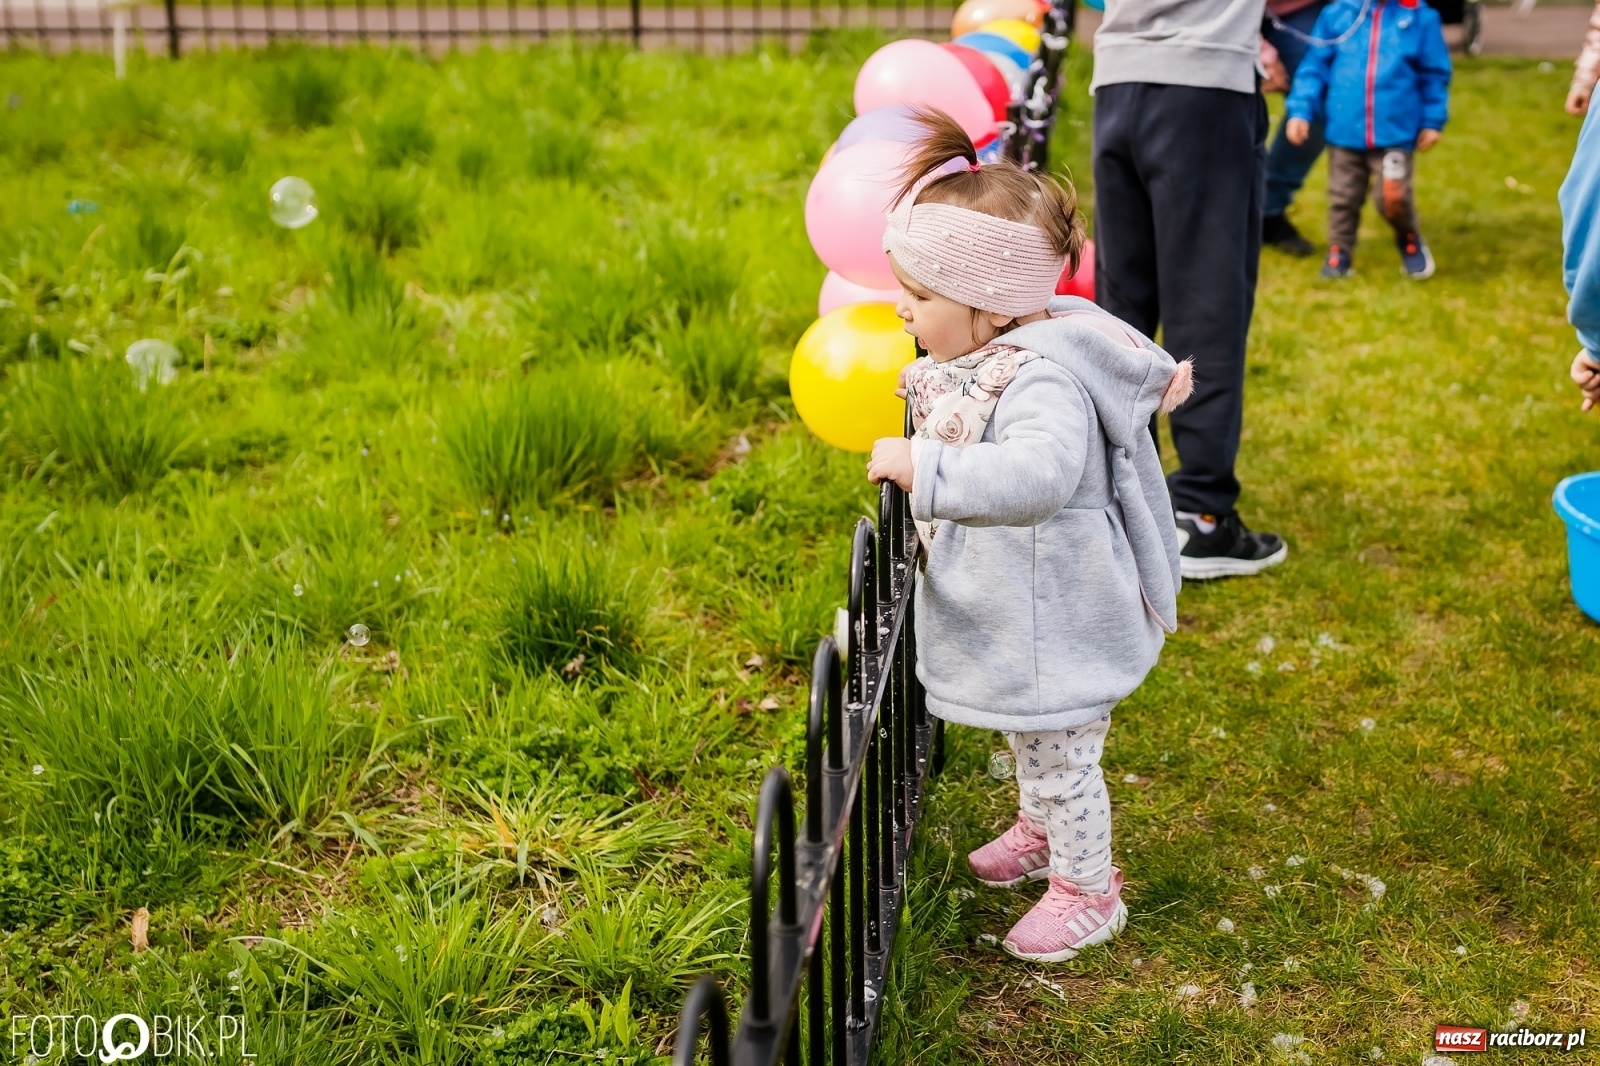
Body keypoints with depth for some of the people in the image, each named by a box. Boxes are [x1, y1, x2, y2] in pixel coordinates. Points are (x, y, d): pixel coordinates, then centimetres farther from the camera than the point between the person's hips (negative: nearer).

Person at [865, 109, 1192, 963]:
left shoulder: (1042, 380, -31)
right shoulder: (975, 358, -1)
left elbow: (1038, 472, -50)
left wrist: (924, 468, -47)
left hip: (1055, 622, -9)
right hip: (1004, 612, 9)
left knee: (1060, 755, 9)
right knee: (1027, 739, 30)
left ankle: (1088, 890, 30)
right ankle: (1041, 830, 54)